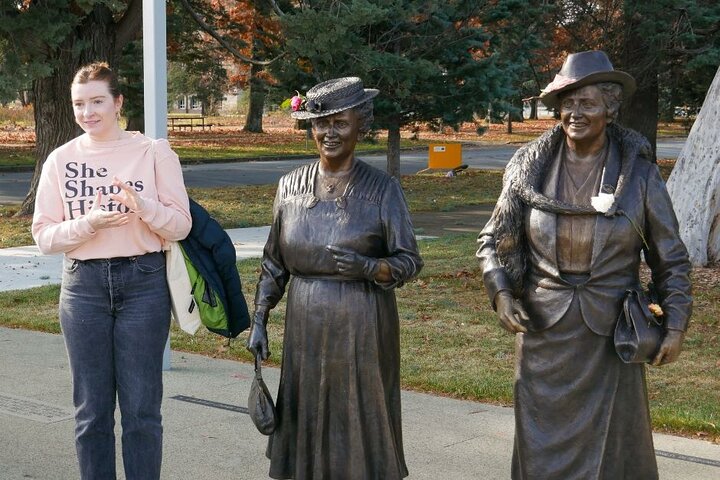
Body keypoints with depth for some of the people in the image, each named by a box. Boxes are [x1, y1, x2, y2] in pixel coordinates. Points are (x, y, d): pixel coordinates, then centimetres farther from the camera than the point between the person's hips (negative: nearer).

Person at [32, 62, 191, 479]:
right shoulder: (62, 159, 3)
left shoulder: (153, 152, -2)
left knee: (141, 409, 3)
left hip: (143, 282, -2)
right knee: (91, 410, 9)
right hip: (84, 284, 2)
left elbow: (181, 225, -3)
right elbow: (43, 236, 1)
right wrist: (89, 223, -17)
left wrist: (143, 207, -21)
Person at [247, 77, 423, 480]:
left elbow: (410, 261, -5)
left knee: (360, 426, 4)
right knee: (309, 429, 8)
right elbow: (274, 262, 12)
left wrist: (368, 268, -23)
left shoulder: (382, 189, -5)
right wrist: (259, 321, 8)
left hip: (362, 330, -3)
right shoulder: (292, 186, 5)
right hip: (306, 330, 3)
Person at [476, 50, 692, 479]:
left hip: (610, 333, -1)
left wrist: (676, 324, -3)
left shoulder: (639, 173, -4)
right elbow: (493, 239, 8)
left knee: (611, 445, 9)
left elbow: (671, 258, 3)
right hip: (542, 330, 1)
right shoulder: (531, 166, -1)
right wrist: (500, 292, -6)